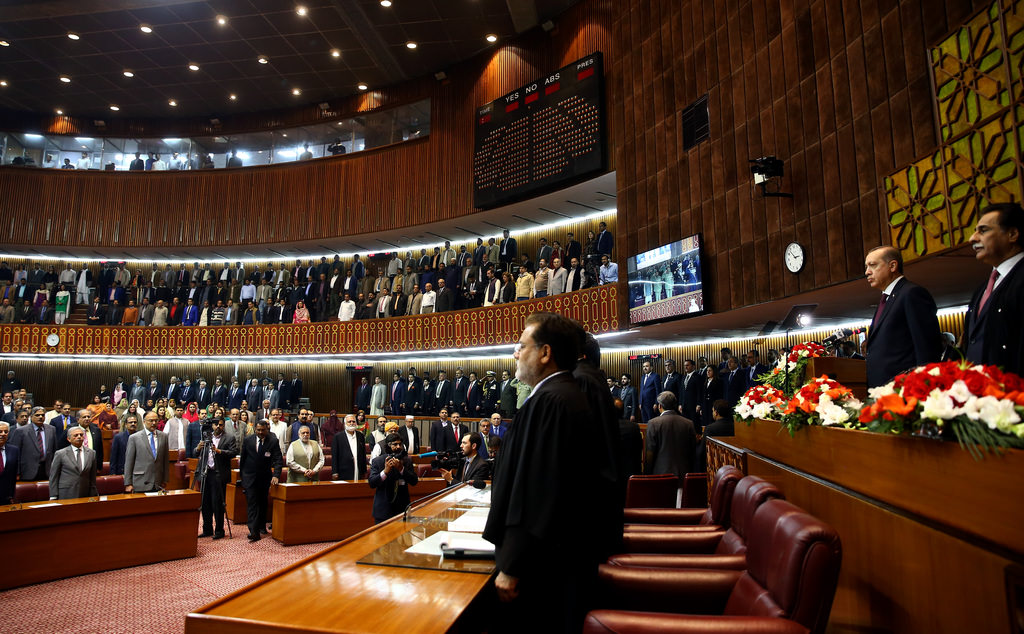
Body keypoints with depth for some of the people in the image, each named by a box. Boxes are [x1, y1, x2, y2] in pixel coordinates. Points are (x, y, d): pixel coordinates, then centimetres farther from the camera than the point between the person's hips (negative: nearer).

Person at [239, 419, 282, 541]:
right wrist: (241, 474, 12)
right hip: (250, 476, -1)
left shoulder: (273, 441, -8)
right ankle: (253, 531, -16)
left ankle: (262, 526, 32)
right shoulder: (248, 440, -3)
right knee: (251, 503, -10)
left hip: (265, 477, 1)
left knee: (263, 502, 15)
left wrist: (276, 475, -25)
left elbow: (277, 460, -12)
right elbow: (243, 458, 8)